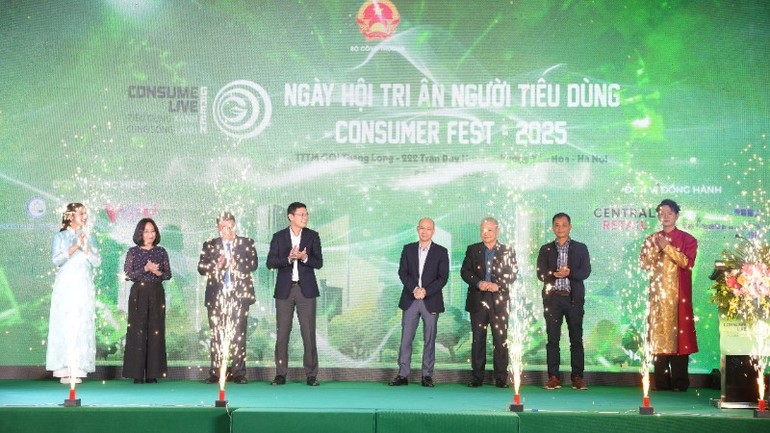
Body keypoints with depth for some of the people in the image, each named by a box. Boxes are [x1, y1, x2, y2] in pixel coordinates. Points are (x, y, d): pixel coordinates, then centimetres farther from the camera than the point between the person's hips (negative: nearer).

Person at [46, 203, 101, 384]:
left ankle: (78, 370, -2)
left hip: (84, 288, 3)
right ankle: (64, 370, -6)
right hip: (66, 287, -3)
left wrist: (86, 248, -7)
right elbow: (57, 260, -8)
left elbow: (97, 261, 7)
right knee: (64, 325, -8)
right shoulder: (60, 237, 5)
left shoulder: (88, 237, 15)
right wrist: (74, 247, -15)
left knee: (83, 327, -3)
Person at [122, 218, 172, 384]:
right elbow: (127, 275, -3)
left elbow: (168, 274, 10)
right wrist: (146, 269, -13)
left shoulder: (161, 252, 9)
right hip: (139, 294, -2)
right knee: (138, 332, -5)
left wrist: (158, 272, -10)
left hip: (157, 295, 2)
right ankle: (137, 374, -2)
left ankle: (153, 374, 3)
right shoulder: (133, 252, 3)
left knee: (155, 332, -1)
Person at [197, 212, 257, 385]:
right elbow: (201, 267, 4)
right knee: (217, 335, 1)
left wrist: (235, 264, -16)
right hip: (216, 295, 1)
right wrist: (216, 265, -13)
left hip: (239, 294, -1)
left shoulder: (246, 243, 8)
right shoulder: (209, 245, 12)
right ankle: (216, 372, 5)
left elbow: (253, 264, -3)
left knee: (238, 335, -4)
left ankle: (238, 372, -1)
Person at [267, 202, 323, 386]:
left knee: (309, 333, -2)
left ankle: (311, 374, 3)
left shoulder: (313, 236, 4)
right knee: (282, 333, 3)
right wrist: (289, 258, -20)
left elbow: (319, 263, -2)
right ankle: (281, 374, 10)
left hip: (306, 289, 0)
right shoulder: (279, 237, 4)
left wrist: (304, 257, -21)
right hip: (285, 290, 0)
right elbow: (270, 262, -5)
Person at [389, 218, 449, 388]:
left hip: (431, 301, -1)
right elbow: (402, 272, 2)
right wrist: (414, 289, -14)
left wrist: (426, 291, -15)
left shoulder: (441, 252, 3)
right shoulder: (408, 249, 9)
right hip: (410, 300, 2)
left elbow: (443, 277, -4)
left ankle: (427, 375, 8)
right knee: (406, 339, 0)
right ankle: (403, 375, 3)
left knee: (429, 340, 2)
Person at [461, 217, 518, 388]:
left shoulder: (507, 252, 7)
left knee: (501, 340, -2)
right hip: (477, 300, 1)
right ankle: (477, 377, 8)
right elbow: (464, 272, 5)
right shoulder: (472, 250, 10)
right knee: (478, 340, 3)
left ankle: (501, 378, 3)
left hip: (499, 300, -1)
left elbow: (512, 274, 1)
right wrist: (478, 283, -12)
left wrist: (498, 285, -14)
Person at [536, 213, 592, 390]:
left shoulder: (580, 248, 8)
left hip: (574, 298, 0)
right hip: (553, 298, 1)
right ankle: (553, 377, 3)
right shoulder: (546, 249, 10)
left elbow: (585, 272, -2)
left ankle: (577, 377, 3)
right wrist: (555, 274, -18)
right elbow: (541, 274, 0)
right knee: (552, 339, 0)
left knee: (576, 339, 0)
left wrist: (569, 273, -19)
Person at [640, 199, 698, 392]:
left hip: (678, 295, -3)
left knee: (678, 334, -7)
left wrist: (668, 247, -13)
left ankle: (680, 382, -3)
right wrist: (656, 248, -7)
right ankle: (661, 382, 3)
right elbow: (644, 263, 7)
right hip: (657, 294, 3)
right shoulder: (651, 239, 16)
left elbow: (687, 262, -8)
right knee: (659, 334, -1)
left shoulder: (687, 239, 6)